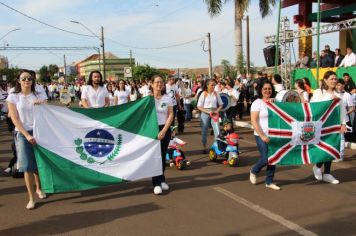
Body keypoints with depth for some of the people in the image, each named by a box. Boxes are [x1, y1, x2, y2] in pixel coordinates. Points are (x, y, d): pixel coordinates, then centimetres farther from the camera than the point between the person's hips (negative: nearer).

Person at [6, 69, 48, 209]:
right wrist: (27, 135, -14)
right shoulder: (13, 97, 1)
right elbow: (15, 119, -5)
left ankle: (38, 188, 31)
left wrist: (43, 105, -14)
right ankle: (31, 198, 5)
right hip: (22, 134, -2)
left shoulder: (39, 96, 7)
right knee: (27, 166, -4)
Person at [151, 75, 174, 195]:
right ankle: (156, 183, 3)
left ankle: (161, 180, 23)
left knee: (163, 155, 9)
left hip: (165, 129, 2)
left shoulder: (167, 98, 1)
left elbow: (171, 115, -3)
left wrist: (164, 131, -11)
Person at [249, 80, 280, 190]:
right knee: (265, 159, -8)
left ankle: (269, 181, 21)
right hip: (262, 136, -5)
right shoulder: (257, 103, -7)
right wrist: (262, 136, -17)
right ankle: (253, 171, 22)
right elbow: (254, 121, -13)